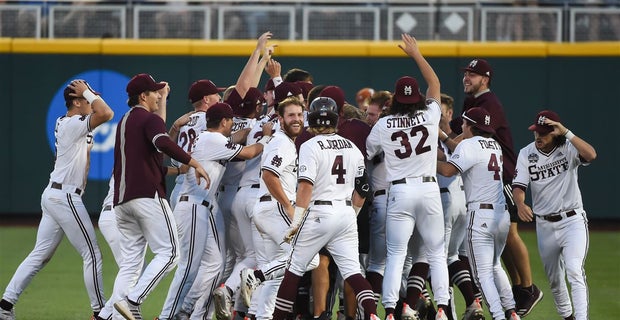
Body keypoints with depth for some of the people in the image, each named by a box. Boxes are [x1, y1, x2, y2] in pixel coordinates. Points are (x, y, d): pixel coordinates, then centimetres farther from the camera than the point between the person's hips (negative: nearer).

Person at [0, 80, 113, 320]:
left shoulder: (63, 122, 15)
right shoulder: (74, 124, -14)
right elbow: (106, 113, -28)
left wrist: (89, 94, 8)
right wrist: (88, 93, -14)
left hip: (52, 195, 10)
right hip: (66, 198, -10)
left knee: (40, 255, 10)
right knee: (92, 254, -3)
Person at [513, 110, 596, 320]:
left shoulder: (568, 148, -9)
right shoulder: (526, 154, -1)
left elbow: (591, 155, -29)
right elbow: (518, 186, -9)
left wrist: (566, 133, -32)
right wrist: (520, 204, -31)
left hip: (572, 221, -4)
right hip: (545, 225, 4)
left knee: (574, 271, -21)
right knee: (554, 279, 14)